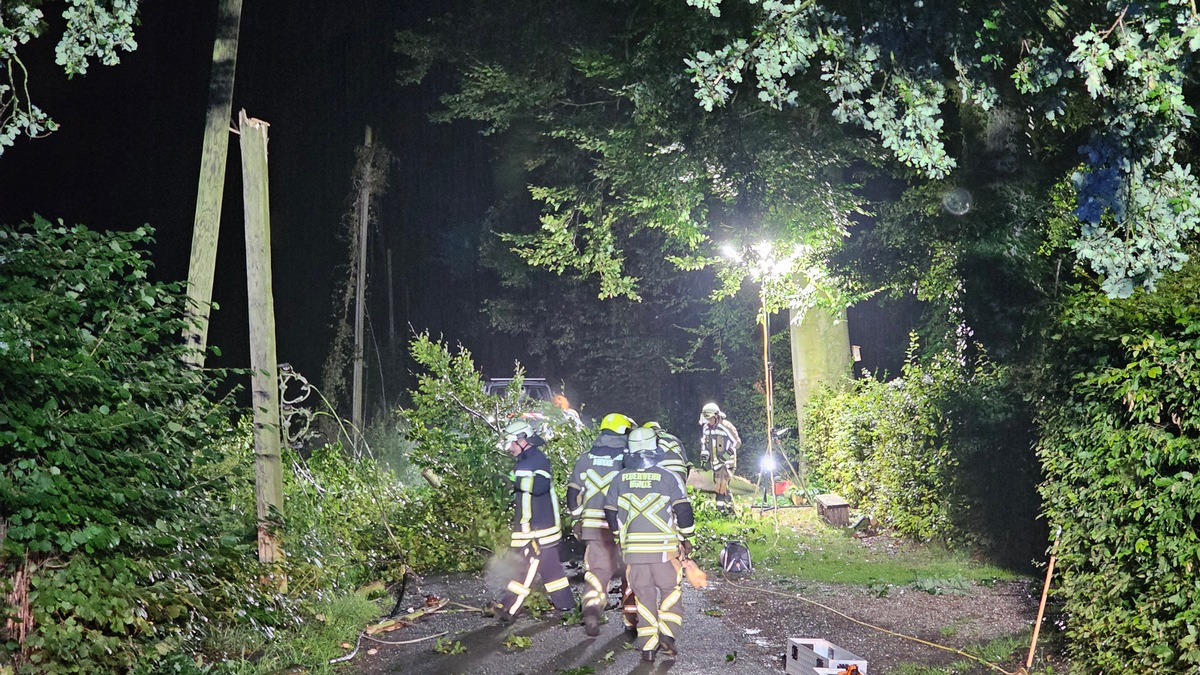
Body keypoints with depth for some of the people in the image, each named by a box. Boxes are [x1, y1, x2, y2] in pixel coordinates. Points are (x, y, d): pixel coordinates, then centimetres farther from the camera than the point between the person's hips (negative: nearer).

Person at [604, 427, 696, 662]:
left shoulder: (621, 479, 4)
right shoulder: (668, 477, -6)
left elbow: (610, 513, 11)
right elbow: (683, 510, -8)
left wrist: (620, 538, 25)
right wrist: (686, 539, 6)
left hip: (633, 549, 2)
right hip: (664, 548, -2)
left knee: (644, 596, 10)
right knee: (670, 591, 13)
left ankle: (647, 647, 8)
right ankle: (667, 634, -4)